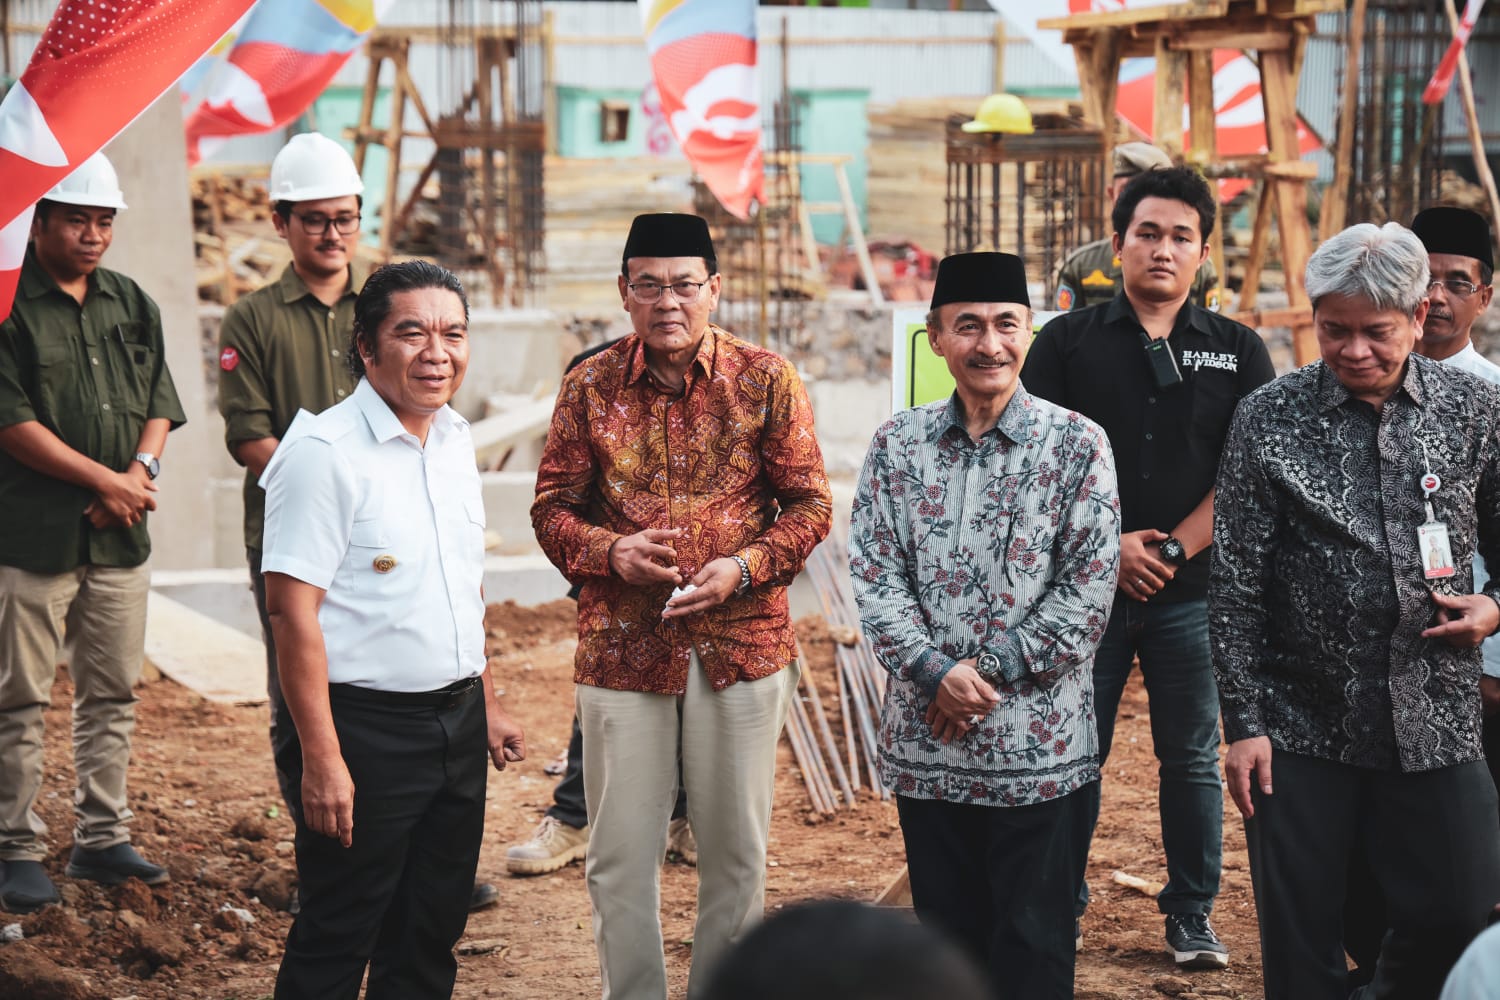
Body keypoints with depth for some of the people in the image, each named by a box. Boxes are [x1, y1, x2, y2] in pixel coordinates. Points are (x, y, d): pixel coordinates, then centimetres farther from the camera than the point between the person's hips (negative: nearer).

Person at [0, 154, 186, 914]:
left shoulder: (132, 304, 13)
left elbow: (160, 403, 13)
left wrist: (141, 471, -7)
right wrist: (106, 481, -12)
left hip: (120, 537, 6)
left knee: (112, 694, 11)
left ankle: (102, 838, 21)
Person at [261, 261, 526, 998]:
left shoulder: (455, 439, 9)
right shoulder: (324, 452, -15)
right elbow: (293, 611, -19)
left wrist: (485, 706, 19)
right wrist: (321, 759, -22)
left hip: (457, 720, 7)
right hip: (365, 728, -7)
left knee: (431, 935, 15)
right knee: (337, 941, 2)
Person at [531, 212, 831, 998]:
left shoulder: (767, 381, -1)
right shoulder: (590, 387, 2)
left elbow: (810, 502, 1)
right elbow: (552, 508, 6)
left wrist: (745, 567, -15)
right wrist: (611, 553, -14)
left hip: (742, 643, 0)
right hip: (620, 647, 1)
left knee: (735, 848, 10)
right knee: (620, 853, 7)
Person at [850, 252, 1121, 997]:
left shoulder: (1077, 446, -2)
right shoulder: (898, 445, 6)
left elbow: (1089, 590, -7)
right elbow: (874, 574, 0)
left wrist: (988, 670, -13)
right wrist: (935, 671, -14)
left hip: (1039, 748, -3)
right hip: (925, 746, 3)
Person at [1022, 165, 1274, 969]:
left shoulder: (1238, 353, 6)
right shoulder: (1068, 342, 4)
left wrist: (1172, 550, -10)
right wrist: (1106, 545, -12)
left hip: (1190, 592, 1)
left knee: (1192, 757, 6)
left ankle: (1192, 916, 17)